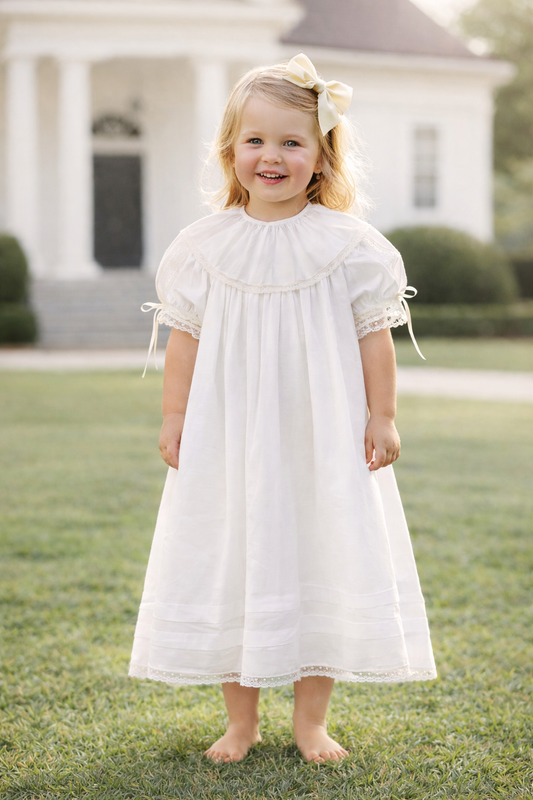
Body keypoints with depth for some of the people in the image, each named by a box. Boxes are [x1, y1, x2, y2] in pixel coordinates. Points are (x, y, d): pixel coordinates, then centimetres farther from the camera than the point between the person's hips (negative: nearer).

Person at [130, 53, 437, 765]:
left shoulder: (347, 245, -3)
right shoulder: (206, 247, 0)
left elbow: (374, 334, 0)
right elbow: (186, 337, 5)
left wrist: (382, 416, -3)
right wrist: (174, 417, 2)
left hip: (323, 438, -1)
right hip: (227, 436, 1)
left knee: (323, 567, 3)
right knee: (228, 564, 6)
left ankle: (311, 721, 18)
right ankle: (240, 720, 21)